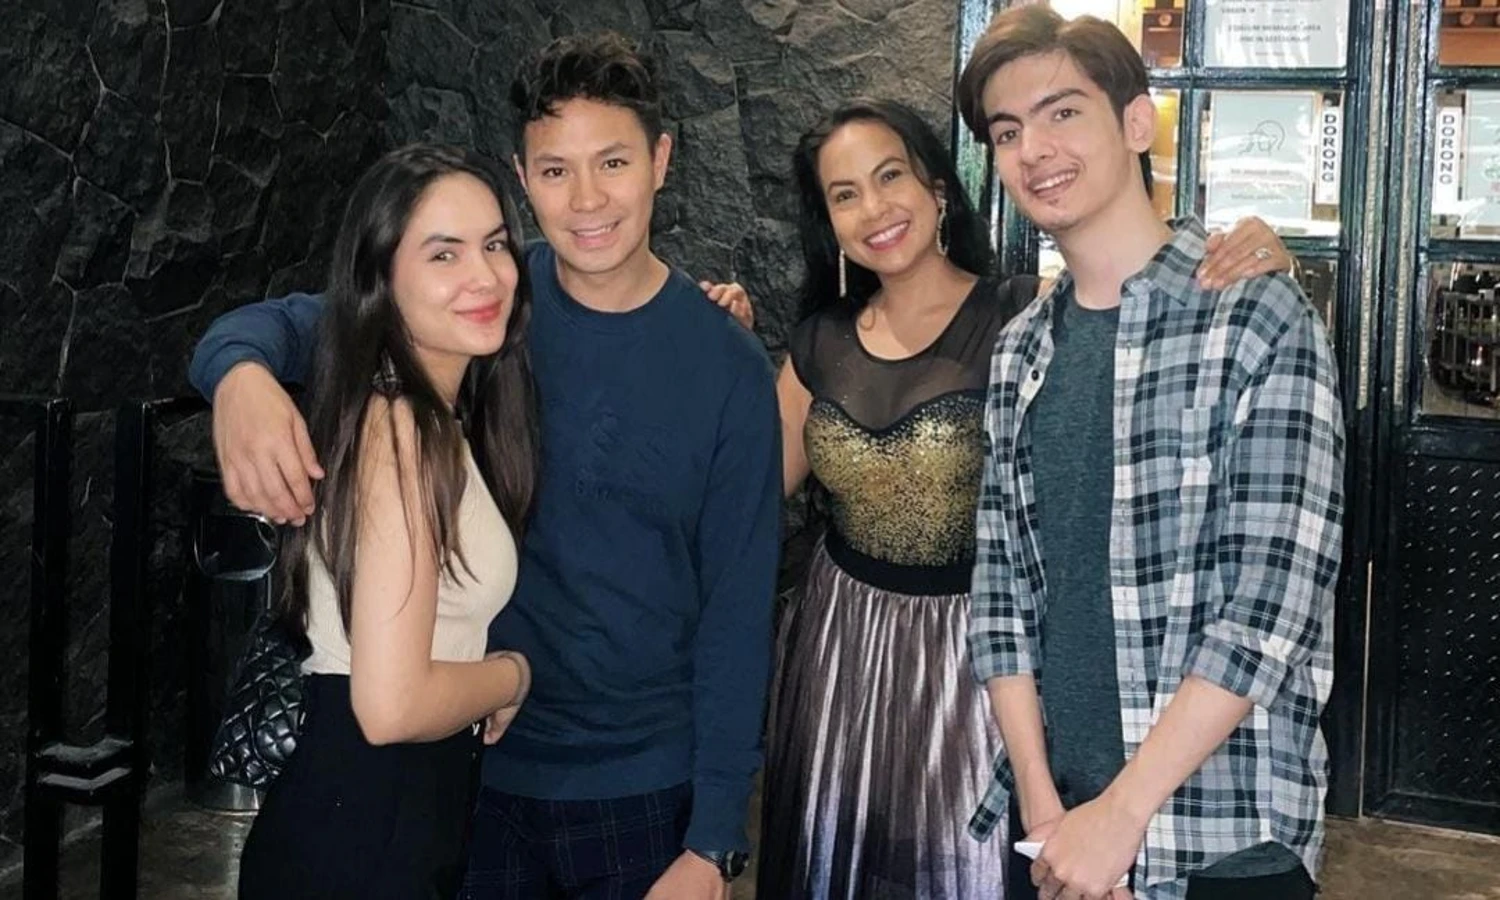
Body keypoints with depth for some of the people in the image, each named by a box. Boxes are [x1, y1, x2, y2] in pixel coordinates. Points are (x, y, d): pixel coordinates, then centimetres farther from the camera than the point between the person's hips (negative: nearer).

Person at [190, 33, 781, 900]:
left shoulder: (730, 366, -8)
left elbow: (737, 610, -7)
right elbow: (295, 320, -7)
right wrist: (242, 372, -32)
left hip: (645, 790, -1)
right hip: (473, 768, 1)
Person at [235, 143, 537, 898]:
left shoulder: (445, 418, 8)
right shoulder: (400, 429, -20)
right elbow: (393, 703, -28)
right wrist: (514, 673, -6)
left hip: (416, 816, 9)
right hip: (360, 833, -9)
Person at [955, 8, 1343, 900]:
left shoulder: (1260, 317, -10)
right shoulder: (1022, 351, 6)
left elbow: (1275, 602, -16)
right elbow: (1002, 591, 5)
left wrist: (1121, 811, -16)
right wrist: (1041, 800, -6)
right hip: (1051, 826, 5)